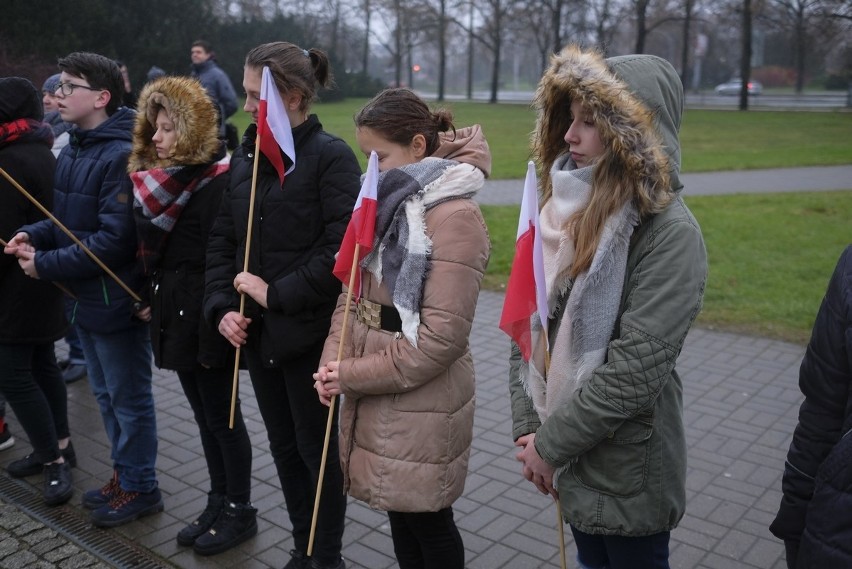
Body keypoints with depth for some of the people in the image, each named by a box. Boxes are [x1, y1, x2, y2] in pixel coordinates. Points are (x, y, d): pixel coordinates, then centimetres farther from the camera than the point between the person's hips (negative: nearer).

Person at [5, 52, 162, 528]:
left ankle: (141, 488, 24)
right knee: (106, 395, 20)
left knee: (130, 399, 6)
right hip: (86, 297, 9)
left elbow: (113, 241, -25)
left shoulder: (122, 156, -21)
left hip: (117, 300, -9)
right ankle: (125, 475, 37)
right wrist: (33, 235, -3)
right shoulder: (74, 150, 9)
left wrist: (46, 265, -18)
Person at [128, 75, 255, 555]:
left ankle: (240, 512, 21)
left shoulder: (218, 181, -16)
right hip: (177, 314, 9)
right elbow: (152, 249, 16)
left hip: (205, 318, -8)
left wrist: (214, 325, -23)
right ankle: (220, 503, 31)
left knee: (222, 416, 4)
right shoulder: (160, 176, 12)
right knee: (205, 415, 17)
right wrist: (151, 300, 11)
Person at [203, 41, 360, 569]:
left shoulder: (331, 155, -12)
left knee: (316, 448, 9)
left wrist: (278, 294, -17)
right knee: (283, 446, 18)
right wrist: (222, 305, -2)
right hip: (257, 329, 7)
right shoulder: (245, 155, 8)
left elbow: (342, 247, -19)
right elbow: (222, 237, 10)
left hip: (308, 332, -6)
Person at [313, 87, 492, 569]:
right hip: (373, 397, 7)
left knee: (428, 520, 12)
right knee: (399, 510, 22)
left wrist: (353, 375, -16)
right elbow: (353, 290, 8)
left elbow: (441, 336, -22)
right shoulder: (386, 202, 7)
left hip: (421, 404, -7)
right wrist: (334, 361, -8)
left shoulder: (454, 215, -18)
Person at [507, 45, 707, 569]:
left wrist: (552, 443, -16)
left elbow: (636, 367, -24)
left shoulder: (671, 233, -19)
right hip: (569, 456, 6)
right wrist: (528, 426, -4)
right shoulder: (569, 212, 1)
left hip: (628, 464, -6)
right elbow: (529, 321, 2)